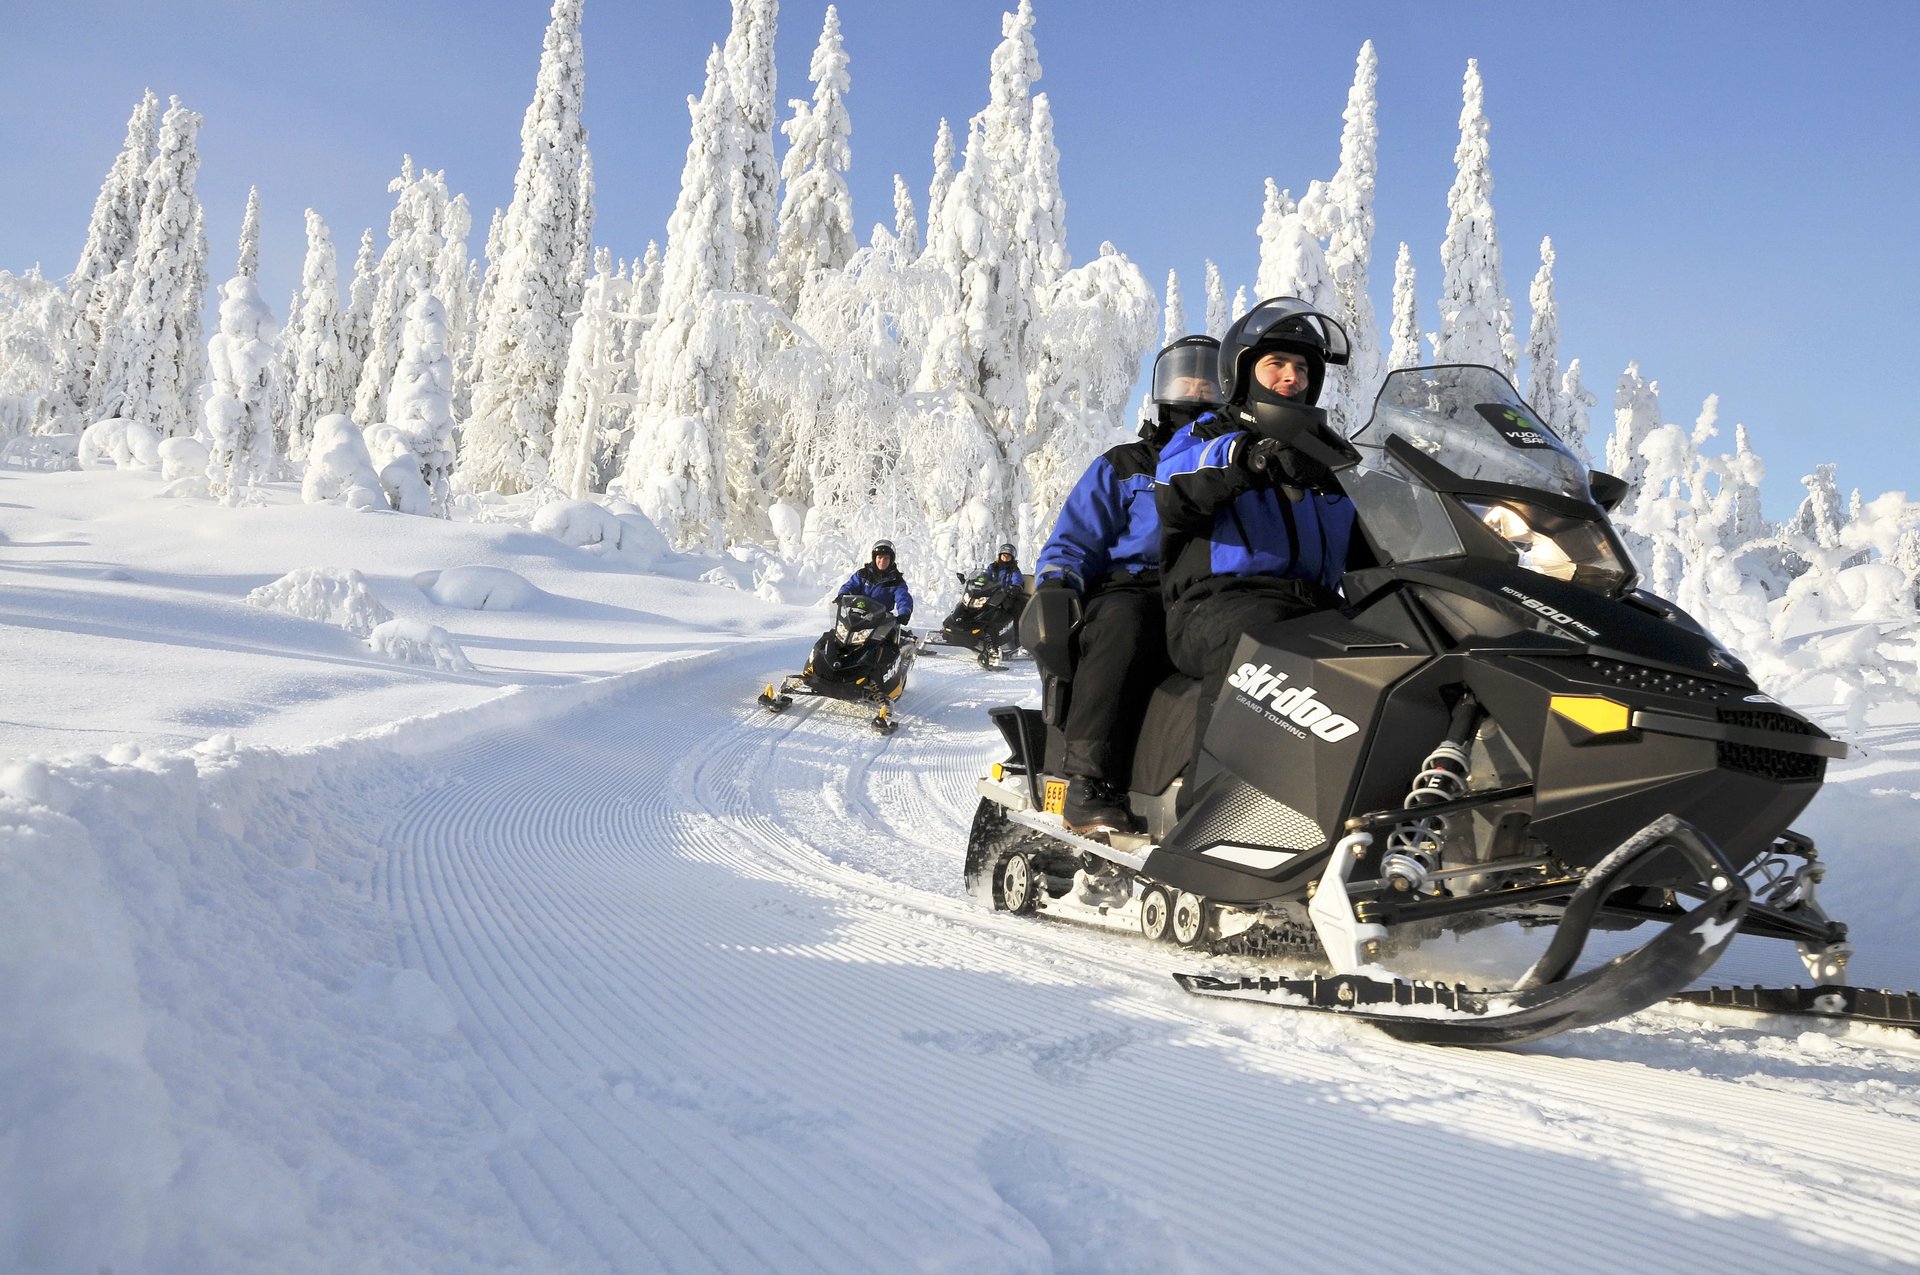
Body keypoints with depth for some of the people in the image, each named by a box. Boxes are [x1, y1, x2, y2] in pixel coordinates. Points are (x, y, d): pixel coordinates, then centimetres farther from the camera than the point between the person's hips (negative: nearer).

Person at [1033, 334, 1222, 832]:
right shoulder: (1120, 469, 19)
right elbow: (1071, 543, 10)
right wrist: (1054, 585, -11)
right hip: (1130, 590, -2)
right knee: (1124, 622, -39)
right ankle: (1088, 780, -41)